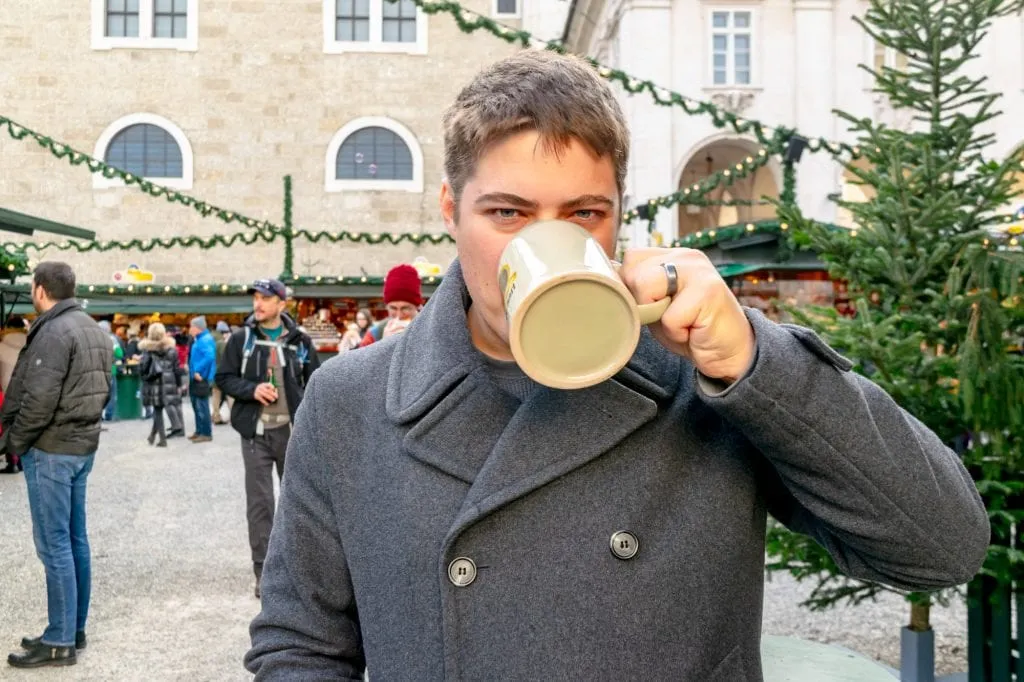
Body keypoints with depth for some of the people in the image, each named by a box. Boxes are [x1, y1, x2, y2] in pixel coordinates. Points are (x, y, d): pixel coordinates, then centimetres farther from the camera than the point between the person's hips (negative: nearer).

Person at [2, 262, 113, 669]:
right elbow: (104, 390, 14)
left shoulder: (54, 332, -17)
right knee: (74, 539, 14)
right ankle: (74, 629, 22)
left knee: (54, 544, -3)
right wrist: (84, 422, 15)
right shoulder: (95, 330, 12)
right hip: (82, 444, 9)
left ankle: (59, 642, 4)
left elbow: (39, 400, -21)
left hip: (51, 449, -9)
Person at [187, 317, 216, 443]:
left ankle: (206, 434, -1)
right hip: (196, 378, 11)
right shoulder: (199, 339, 16)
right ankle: (199, 431, 25)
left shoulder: (206, 340, -16)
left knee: (202, 407, -7)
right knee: (197, 406, 16)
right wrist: (193, 372, 13)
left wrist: (198, 372, -25)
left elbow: (209, 357, -30)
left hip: (201, 379, -11)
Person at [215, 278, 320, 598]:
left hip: (293, 430, 1)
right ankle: (263, 571, 6)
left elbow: (316, 382, 9)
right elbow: (224, 378, 3)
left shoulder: (300, 341, 3)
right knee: (260, 502, 0)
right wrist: (251, 389, -15)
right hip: (256, 431, -1)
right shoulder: (241, 338, 2)